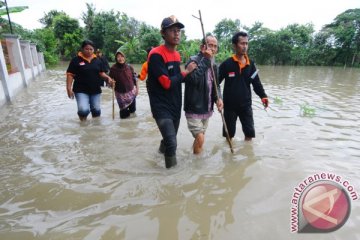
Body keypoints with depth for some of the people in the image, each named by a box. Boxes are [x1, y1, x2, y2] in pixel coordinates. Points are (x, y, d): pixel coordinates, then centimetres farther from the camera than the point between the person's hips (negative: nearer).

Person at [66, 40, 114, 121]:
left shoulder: (97, 60, 7)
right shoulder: (76, 60, -5)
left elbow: (101, 73, 12)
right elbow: (70, 75, -4)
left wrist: (108, 78, -9)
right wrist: (69, 89, -12)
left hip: (95, 90, 4)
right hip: (81, 90, -4)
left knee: (96, 110, 11)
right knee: (83, 110, -18)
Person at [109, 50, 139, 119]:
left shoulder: (129, 67, -6)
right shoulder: (113, 68, -13)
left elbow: (134, 78, 3)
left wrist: (137, 88, 3)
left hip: (131, 91, 2)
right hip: (120, 93, -2)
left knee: (132, 110, 14)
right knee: (124, 115, 1)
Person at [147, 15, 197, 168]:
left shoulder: (177, 54, 9)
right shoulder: (156, 54, -17)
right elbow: (167, 83, -21)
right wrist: (186, 72, -12)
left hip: (175, 105, 8)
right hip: (161, 106, -8)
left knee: (170, 140, 22)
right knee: (172, 143, -15)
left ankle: (162, 151, 51)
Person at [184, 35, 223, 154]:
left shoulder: (213, 65, 9)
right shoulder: (193, 60, -14)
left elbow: (216, 84, 16)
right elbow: (194, 79, -32)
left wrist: (218, 98, -4)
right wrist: (206, 59, -28)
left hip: (206, 109, 7)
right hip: (194, 109, -7)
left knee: (199, 138, 18)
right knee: (200, 139, -12)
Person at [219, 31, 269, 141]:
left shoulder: (251, 64, 2)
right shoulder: (226, 64, -9)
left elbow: (256, 82, 3)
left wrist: (263, 96, -13)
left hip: (246, 104, 3)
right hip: (229, 105, -3)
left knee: (249, 133, 9)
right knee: (229, 133, 12)